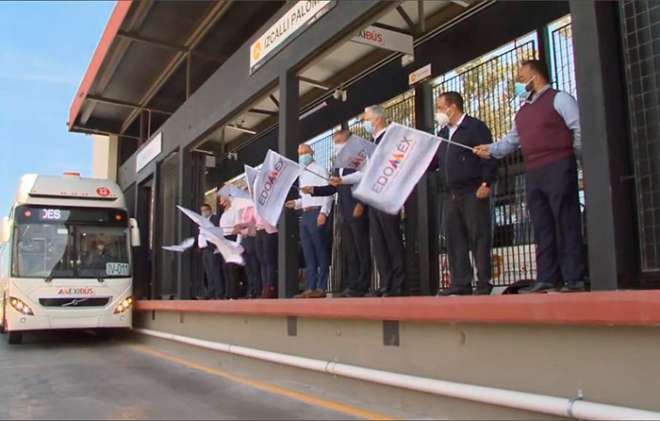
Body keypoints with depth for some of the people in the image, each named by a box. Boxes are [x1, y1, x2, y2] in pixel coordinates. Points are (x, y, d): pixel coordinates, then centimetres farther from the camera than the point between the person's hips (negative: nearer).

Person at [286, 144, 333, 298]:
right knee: (308, 254, 6)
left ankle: (321, 288, -6)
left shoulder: (319, 170, 0)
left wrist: (323, 212, -21)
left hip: (317, 213, -8)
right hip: (305, 215, 8)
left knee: (320, 252, -7)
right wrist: (295, 203, 7)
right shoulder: (301, 175, 23)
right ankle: (311, 288, 7)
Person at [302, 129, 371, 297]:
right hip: (345, 215, 8)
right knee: (348, 252, 9)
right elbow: (332, 188, 16)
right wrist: (313, 190, 4)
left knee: (362, 251, -1)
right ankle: (352, 285, 14)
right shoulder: (338, 166, 19)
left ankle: (362, 286, 2)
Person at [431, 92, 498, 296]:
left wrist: (486, 183, -17)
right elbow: (433, 161, 17)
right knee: (454, 239, 5)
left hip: (473, 192, -7)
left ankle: (484, 283, 2)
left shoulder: (476, 127, -3)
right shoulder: (442, 133, 20)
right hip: (451, 194, 7)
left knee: (478, 238, -4)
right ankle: (461, 283, 9)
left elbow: (488, 156, -10)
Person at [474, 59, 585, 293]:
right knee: (542, 227, 6)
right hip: (533, 173, 7)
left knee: (566, 224, -6)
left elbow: (579, 129, -7)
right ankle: (546, 279, 9)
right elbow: (512, 140, 18)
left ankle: (573, 280, -3)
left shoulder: (559, 99, 0)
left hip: (558, 168, -7)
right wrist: (491, 150, 4)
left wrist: (574, 156, -4)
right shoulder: (523, 111, 23)